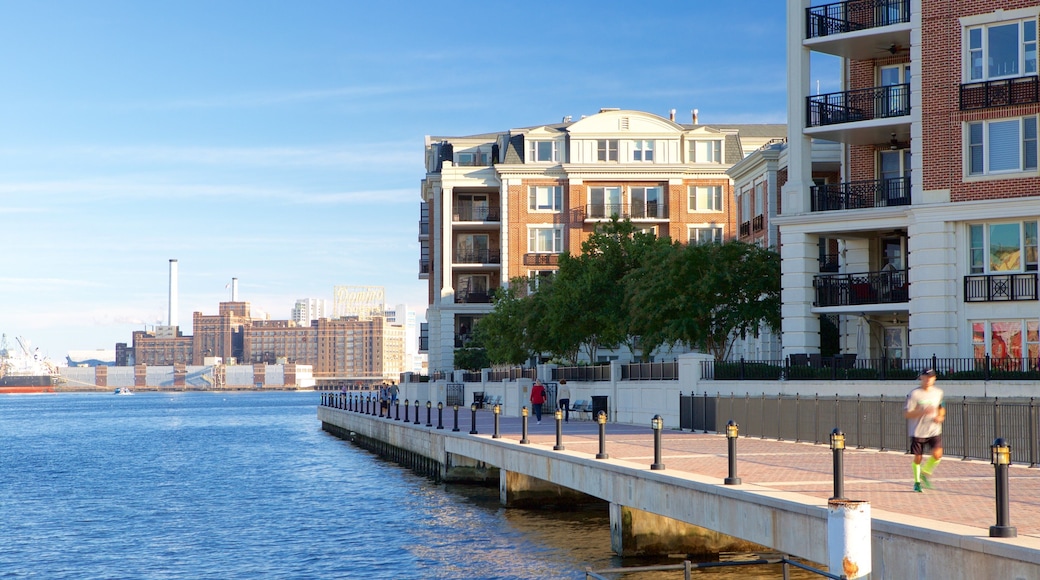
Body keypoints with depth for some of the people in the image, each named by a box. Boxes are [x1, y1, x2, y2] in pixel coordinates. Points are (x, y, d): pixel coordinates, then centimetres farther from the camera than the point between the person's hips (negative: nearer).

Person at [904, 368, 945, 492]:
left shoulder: (938, 392, 5)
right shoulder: (914, 394, -10)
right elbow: (906, 414, -13)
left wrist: (940, 416, 2)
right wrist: (923, 412, -25)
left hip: (934, 430, 3)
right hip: (918, 431, -3)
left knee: (937, 454, -14)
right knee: (918, 458, 3)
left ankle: (925, 473, 13)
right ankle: (917, 482, 25)